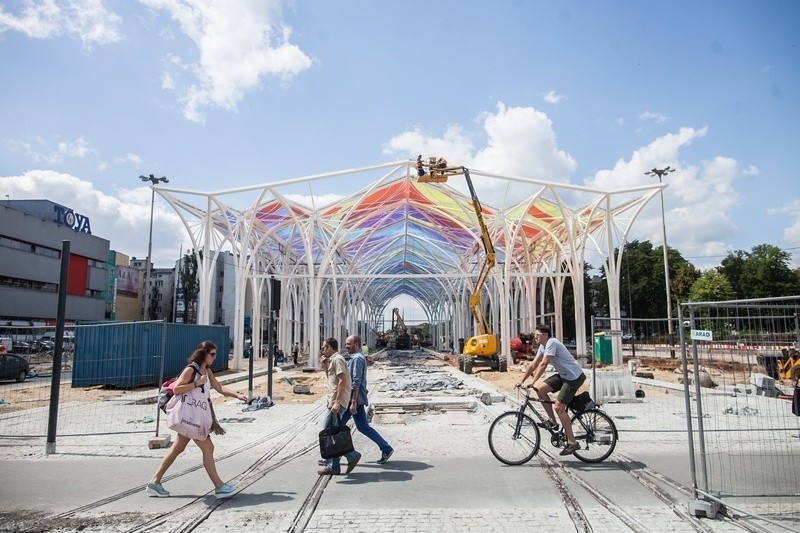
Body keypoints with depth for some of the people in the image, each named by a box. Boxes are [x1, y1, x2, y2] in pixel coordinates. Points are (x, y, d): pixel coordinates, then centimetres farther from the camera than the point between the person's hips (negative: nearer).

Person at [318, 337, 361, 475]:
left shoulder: (337, 359, -11)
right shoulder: (333, 360, 21)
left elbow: (342, 380, -20)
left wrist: (337, 402, -25)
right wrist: (325, 366, 18)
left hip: (337, 403, -10)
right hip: (333, 402, 10)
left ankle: (352, 456, 1)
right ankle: (332, 466, 13)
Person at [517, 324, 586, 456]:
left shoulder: (551, 343, -21)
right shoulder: (543, 346, 9)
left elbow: (543, 365, -27)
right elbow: (533, 364, 12)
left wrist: (533, 383, -29)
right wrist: (522, 381, 9)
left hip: (574, 377, -9)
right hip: (563, 375, 9)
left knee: (559, 407, -13)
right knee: (541, 389, -2)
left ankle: (572, 443, -3)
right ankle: (553, 422, 10)